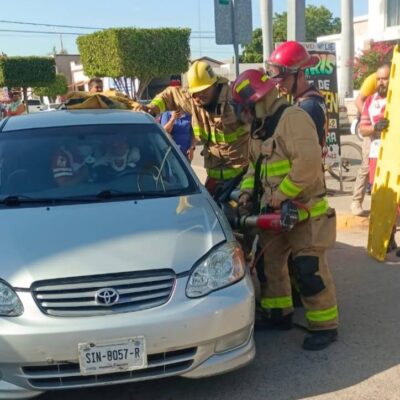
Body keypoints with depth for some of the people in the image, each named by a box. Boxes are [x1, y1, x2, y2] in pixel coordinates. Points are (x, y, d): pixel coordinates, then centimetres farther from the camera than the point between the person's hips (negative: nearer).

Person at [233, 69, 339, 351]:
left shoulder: (293, 118, -18)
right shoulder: (261, 128, 13)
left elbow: (308, 164, -28)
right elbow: (255, 165, 19)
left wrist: (280, 195, -23)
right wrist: (247, 192, 1)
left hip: (304, 210, -9)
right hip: (274, 212, 9)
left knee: (310, 271, -5)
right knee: (270, 263, 15)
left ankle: (325, 327, 8)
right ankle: (278, 314, 31)